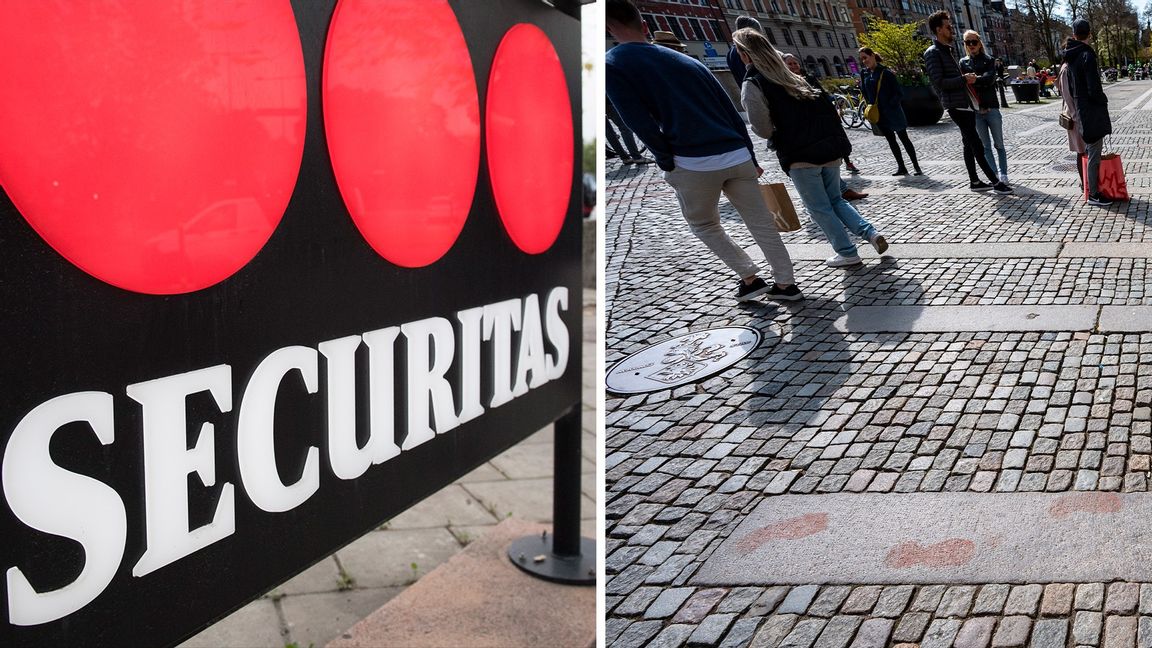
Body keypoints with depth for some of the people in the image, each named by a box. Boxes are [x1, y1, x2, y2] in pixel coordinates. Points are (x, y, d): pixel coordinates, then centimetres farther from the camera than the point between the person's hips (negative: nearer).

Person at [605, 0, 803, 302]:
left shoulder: (612, 64, -1)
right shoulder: (689, 62, 17)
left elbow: (640, 124, -11)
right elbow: (731, 112, 16)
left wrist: (667, 163, 1)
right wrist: (749, 158, 22)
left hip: (693, 163, -5)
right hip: (737, 155, 5)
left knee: (705, 226, 20)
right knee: (761, 223, 15)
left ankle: (750, 278, 16)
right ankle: (785, 284, 18)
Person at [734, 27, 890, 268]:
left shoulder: (752, 85, -8)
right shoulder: (791, 76, 16)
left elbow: (762, 128, -13)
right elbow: (825, 107, 17)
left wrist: (778, 136, 6)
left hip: (801, 156, -7)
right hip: (829, 148, 7)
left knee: (819, 208, 6)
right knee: (836, 200, 21)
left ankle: (847, 253, 9)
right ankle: (870, 232, 6)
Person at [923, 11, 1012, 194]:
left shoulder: (949, 50, 18)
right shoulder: (933, 53, -11)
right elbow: (939, 82, -20)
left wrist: (968, 79, 11)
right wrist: (964, 79, -15)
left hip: (966, 105, 10)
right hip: (956, 106, -10)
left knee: (969, 145, 12)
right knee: (977, 146, -8)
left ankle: (974, 182, 18)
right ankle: (995, 182, -5)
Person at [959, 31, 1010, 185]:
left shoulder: (989, 60, 1)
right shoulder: (963, 62, 7)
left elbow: (990, 79, -16)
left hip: (991, 108, -1)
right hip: (975, 111, 1)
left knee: (998, 144, 6)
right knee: (985, 146, 4)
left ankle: (1003, 174, 15)